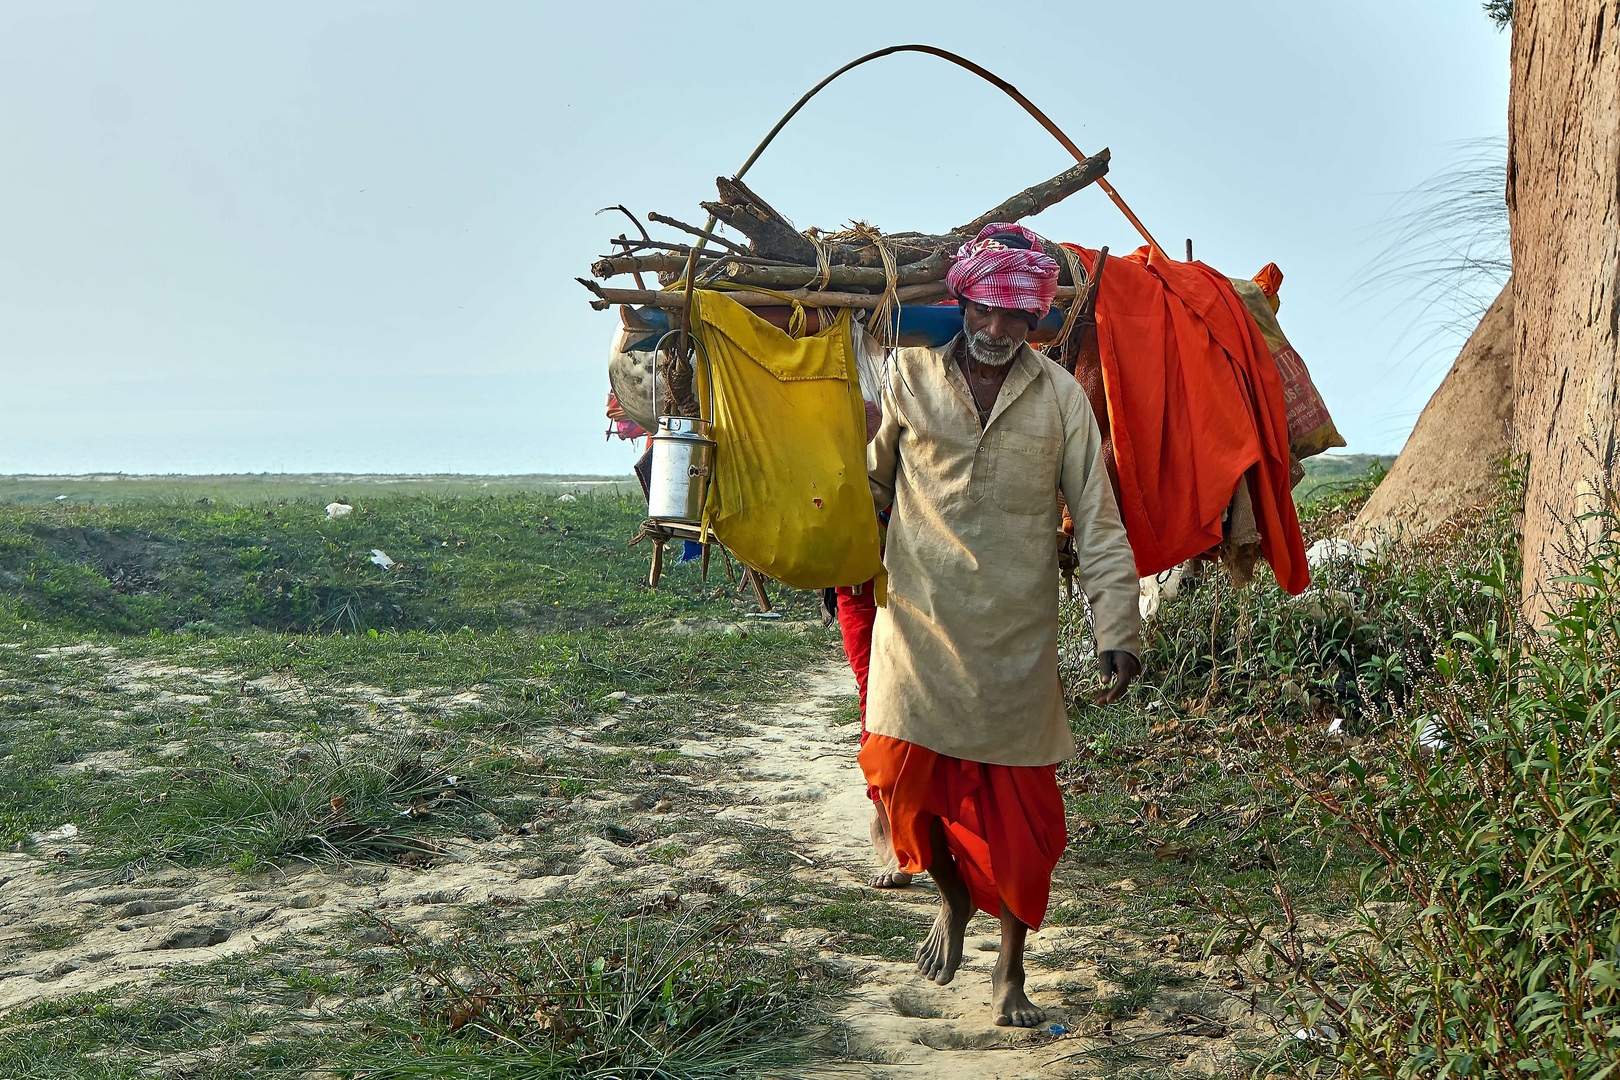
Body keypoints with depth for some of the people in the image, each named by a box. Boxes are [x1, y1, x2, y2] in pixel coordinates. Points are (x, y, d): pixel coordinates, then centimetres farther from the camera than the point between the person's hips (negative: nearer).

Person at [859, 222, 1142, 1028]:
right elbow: (869, 483, 13)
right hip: (920, 624, 1)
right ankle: (952, 900, 34)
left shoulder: (1060, 396, 0)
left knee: (1019, 812, 3)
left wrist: (1117, 631, -6)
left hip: (1018, 637, 0)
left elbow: (1097, 524, 0)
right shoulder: (908, 376, 0)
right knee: (909, 782, 2)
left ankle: (1010, 972, 21)